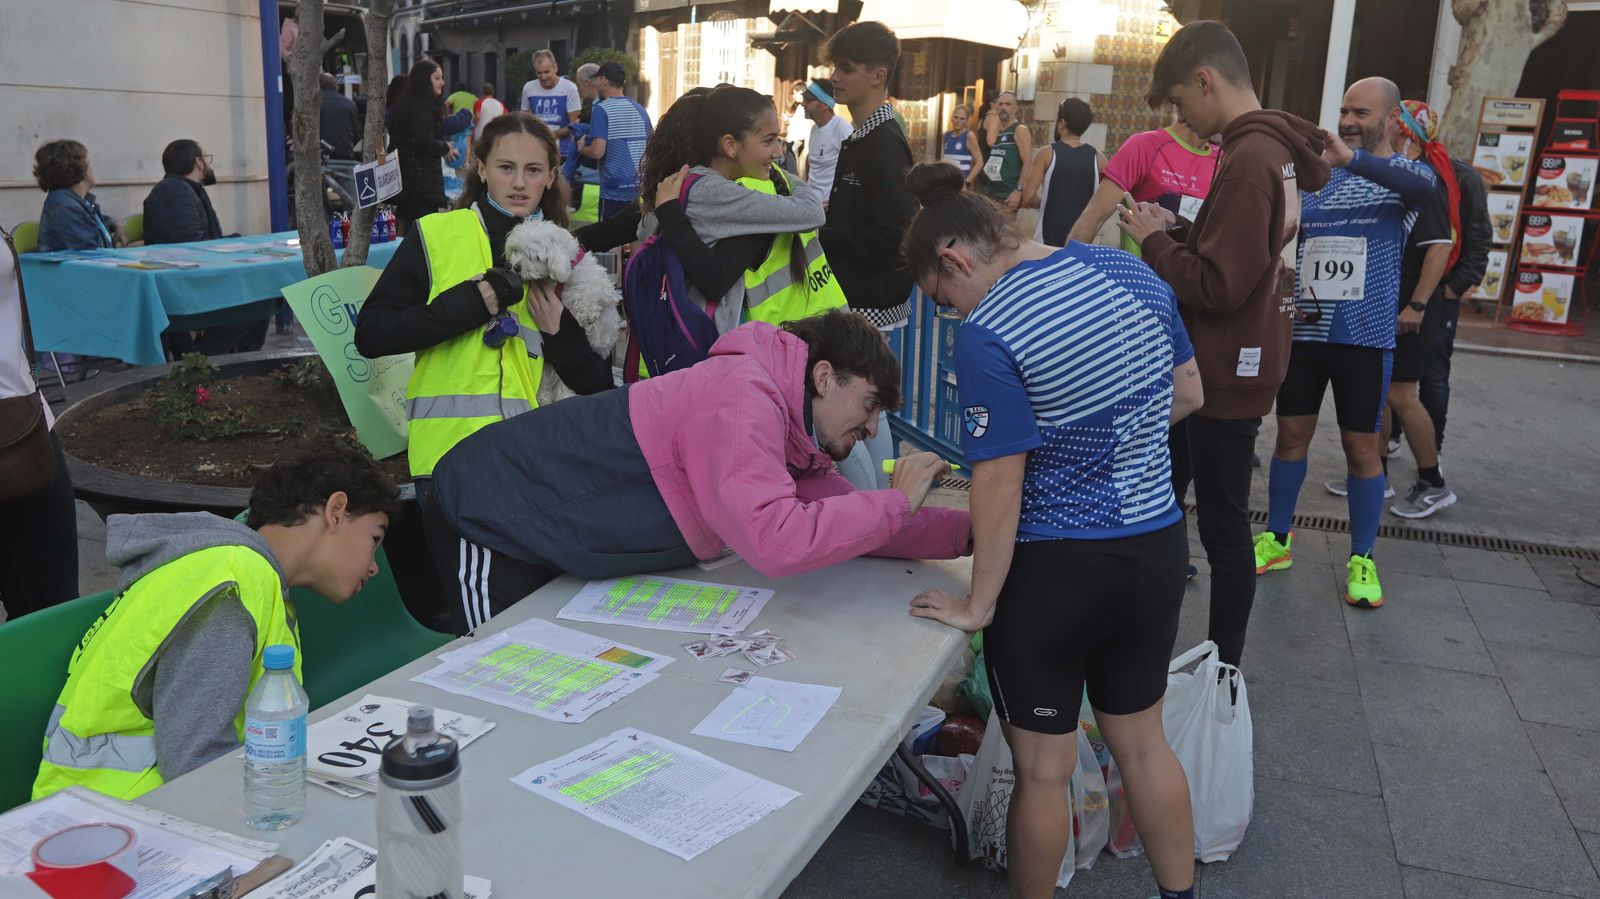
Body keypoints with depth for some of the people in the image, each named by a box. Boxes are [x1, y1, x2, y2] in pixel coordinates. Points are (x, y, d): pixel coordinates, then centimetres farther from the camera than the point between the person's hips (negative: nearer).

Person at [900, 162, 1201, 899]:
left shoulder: (987, 336, -22)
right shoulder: (1134, 272, -1)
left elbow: (1000, 486, -20)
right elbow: (1188, 396, 9)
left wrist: (978, 605, -9)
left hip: (1054, 569, -7)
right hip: (1158, 548, 7)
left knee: (1043, 769, 14)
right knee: (1142, 742, 25)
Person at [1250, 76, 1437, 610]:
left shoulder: (1408, 174, -3)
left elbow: (1423, 189, -29)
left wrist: (1351, 158, -42)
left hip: (1365, 336, -3)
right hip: (1304, 330, 3)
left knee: (1361, 447, 3)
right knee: (1292, 435, 9)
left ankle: (1362, 558, 15)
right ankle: (1277, 540, 22)